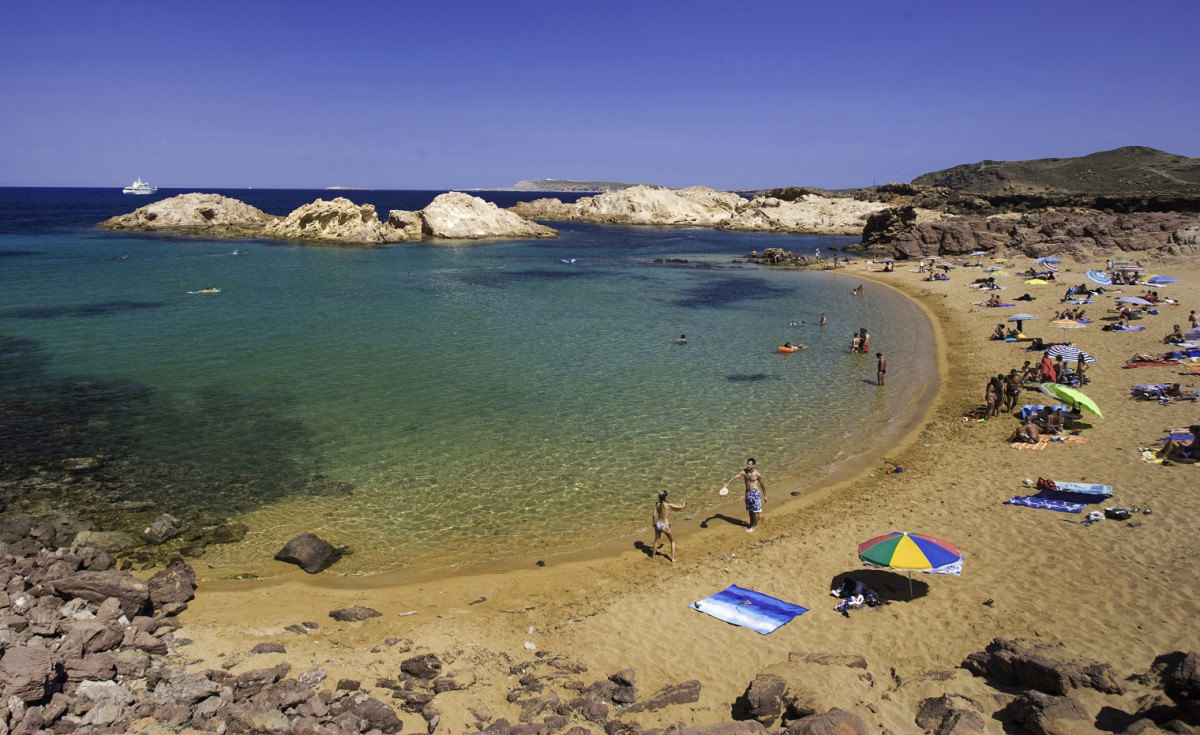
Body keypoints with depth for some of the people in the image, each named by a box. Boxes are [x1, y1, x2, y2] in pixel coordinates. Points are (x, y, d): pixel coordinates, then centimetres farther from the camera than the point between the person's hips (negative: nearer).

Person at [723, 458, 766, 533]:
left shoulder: (757, 474, -16)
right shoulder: (744, 472, -8)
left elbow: (763, 485, -4)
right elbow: (735, 477, -20)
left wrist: (765, 495, 2)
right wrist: (727, 483, -36)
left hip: (755, 493, -5)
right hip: (748, 492, 5)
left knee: (756, 511, 2)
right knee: (750, 510, 18)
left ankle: (754, 526, 16)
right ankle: (751, 524, 34)